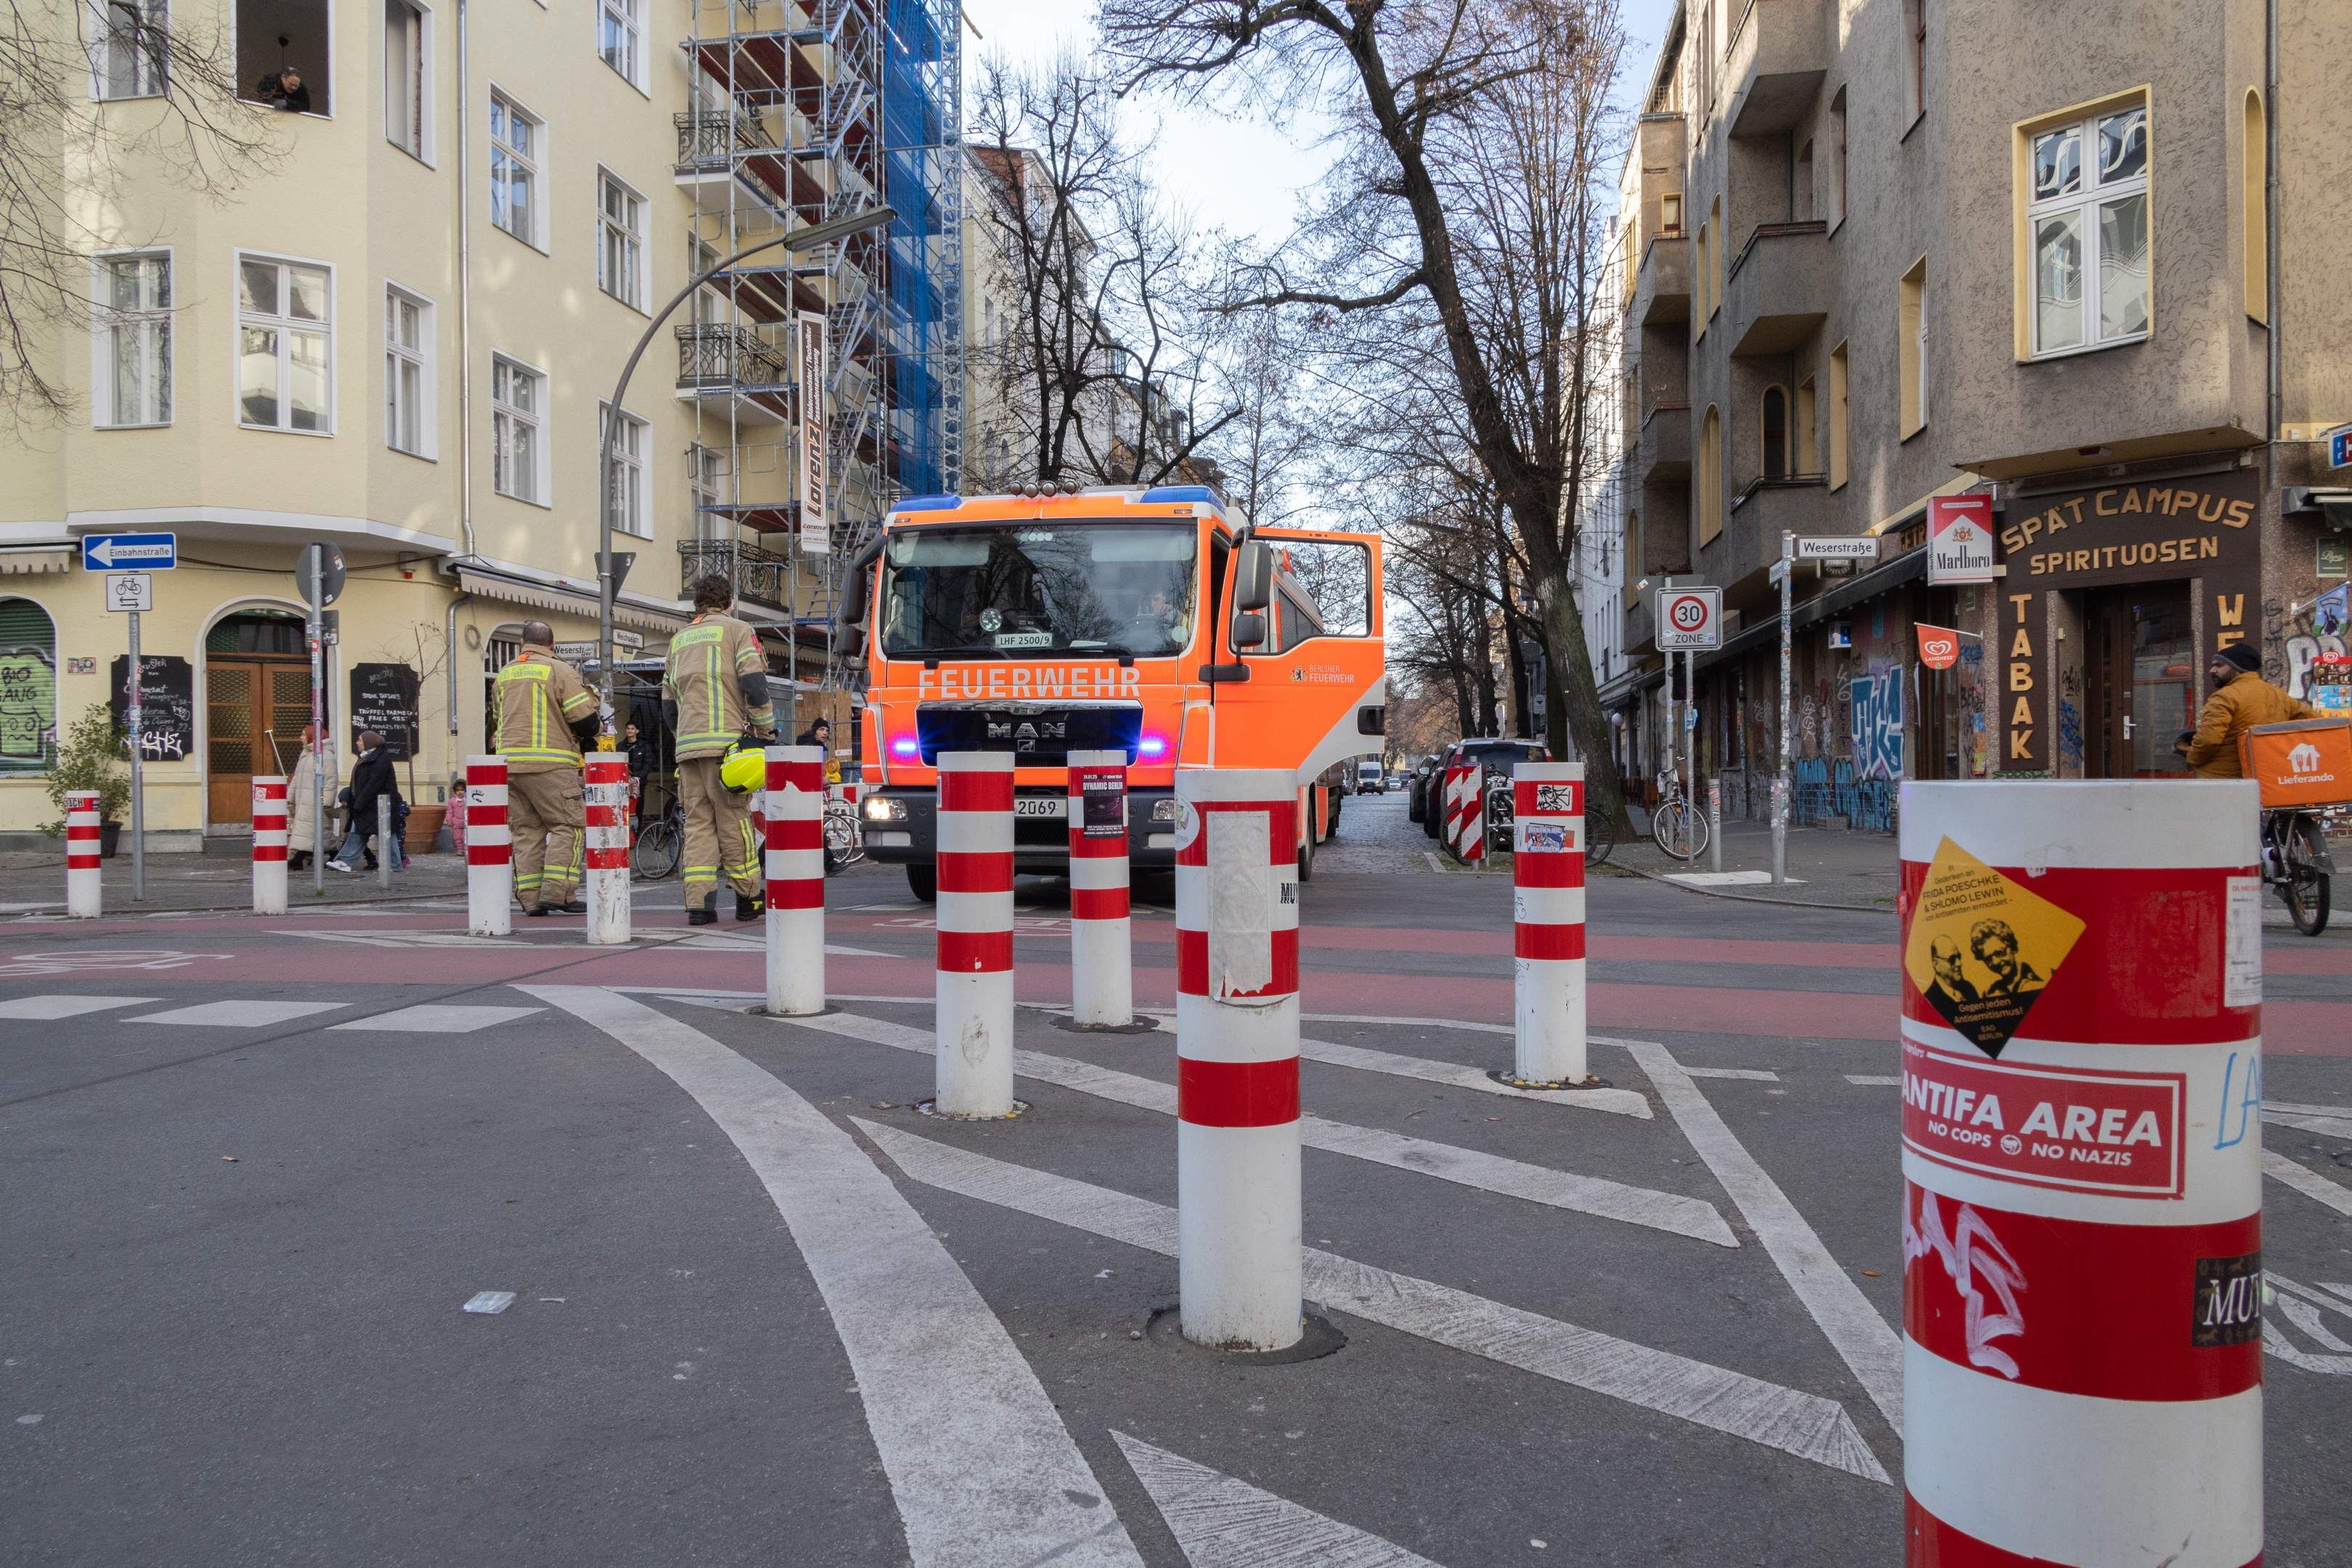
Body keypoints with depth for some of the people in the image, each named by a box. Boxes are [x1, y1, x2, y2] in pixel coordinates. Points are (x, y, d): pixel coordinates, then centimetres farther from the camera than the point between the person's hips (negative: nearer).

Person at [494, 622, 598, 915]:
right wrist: (584, 739, 13)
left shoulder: (504, 675, 18)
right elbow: (585, 719, -7)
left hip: (509, 762, 6)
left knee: (526, 831, 9)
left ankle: (531, 899, 5)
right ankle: (556, 892, -12)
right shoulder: (560, 671, -2)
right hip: (550, 764, -6)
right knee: (568, 825, -2)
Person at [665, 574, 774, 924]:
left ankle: (699, 904, -3)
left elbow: (668, 703, 22)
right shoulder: (737, 631, 5)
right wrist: (766, 732, -2)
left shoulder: (679, 640, 22)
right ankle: (747, 900, 4)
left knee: (698, 822, 4)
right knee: (734, 820, -1)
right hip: (726, 741, -5)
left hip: (688, 747, 5)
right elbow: (755, 686, -8)